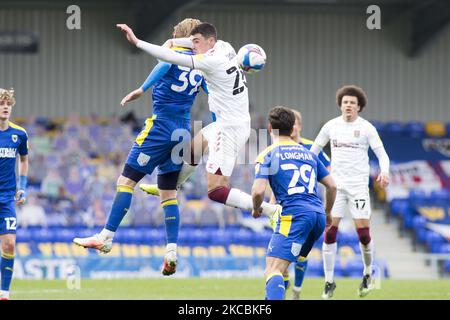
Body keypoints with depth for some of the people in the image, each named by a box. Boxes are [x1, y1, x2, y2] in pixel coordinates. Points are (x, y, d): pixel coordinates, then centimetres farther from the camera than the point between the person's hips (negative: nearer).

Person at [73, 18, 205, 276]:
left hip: (161, 126, -6)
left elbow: (167, 61, -28)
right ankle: (172, 251, 2)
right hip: (184, 131, 6)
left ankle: (106, 237, -6)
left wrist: (143, 89, -35)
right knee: (169, 191, 11)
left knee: (127, 179, -3)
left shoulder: (175, 53, -5)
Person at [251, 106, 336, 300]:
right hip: (318, 214, 7)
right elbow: (332, 186, 23)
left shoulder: (267, 155, 5)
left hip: (294, 215, -7)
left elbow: (258, 191, -6)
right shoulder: (308, 153, 23)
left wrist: (256, 209, 15)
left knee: (273, 269, -20)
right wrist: (327, 213, 38)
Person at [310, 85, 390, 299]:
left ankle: (368, 275, 17)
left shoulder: (366, 128, -2)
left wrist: (384, 172, -23)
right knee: (329, 231, -6)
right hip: (336, 184, 2)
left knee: (363, 232, -7)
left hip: (358, 185, -2)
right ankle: (329, 281, 3)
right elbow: (314, 149, 15)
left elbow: (382, 154, -3)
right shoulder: (331, 126, 5)